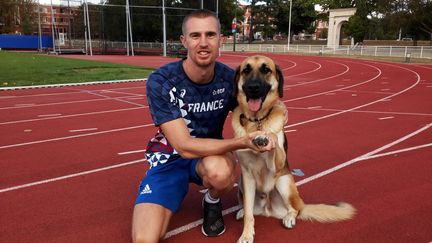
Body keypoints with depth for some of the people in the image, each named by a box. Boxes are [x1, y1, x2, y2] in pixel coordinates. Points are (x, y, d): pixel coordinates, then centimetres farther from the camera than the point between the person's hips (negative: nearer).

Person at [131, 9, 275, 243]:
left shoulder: (230, 79, -13)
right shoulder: (160, 82, -23)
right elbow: (184, 146, -27)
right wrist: (242, 142, -37)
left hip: (210, 154, 2)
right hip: (170, 158, -1)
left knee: (219, 171, -37)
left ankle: (212, 201, 1)